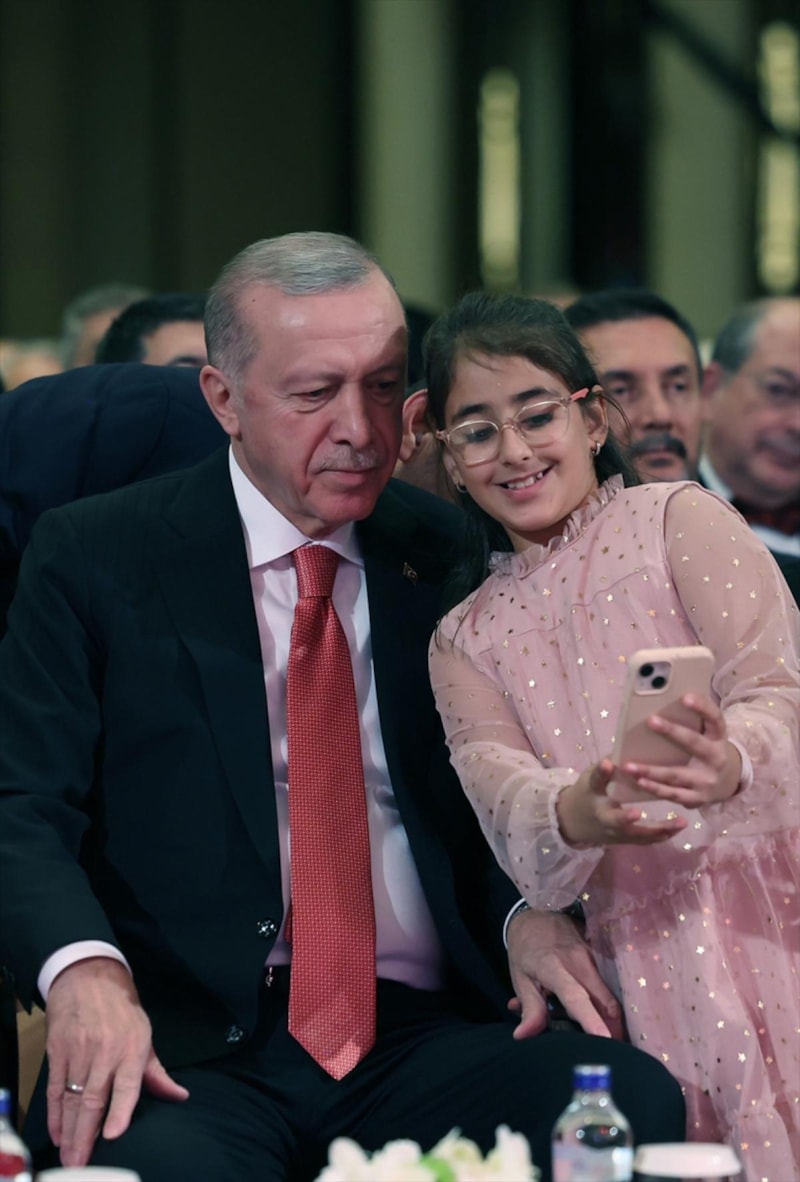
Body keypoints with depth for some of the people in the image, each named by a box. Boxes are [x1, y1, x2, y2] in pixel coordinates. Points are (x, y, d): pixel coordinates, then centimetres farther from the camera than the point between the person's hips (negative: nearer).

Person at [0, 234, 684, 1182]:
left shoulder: (452, 558, 15)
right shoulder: (93, 558, 6)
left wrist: (528, 913, -6)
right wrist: (84, 967, -22)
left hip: (422, 1034, 3)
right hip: (194, 1050, -3)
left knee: (637, 1097, -27)